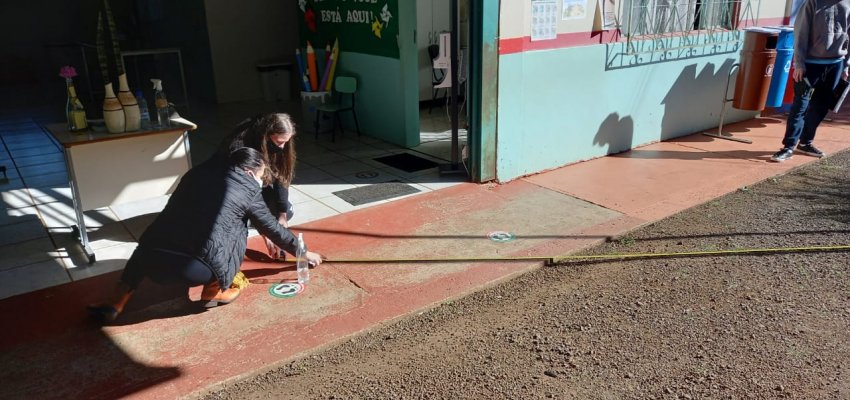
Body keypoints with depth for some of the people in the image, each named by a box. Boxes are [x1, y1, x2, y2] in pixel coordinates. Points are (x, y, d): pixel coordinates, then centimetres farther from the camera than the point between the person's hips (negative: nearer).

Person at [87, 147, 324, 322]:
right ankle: (213, 292, 17)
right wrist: (303, 252, 39)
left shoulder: (201, 171, 22)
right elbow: (272, 228, 24)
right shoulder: (249, 190, 12)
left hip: (154, 261, 5)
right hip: (198, 269, -4)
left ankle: (114, 305, 31)